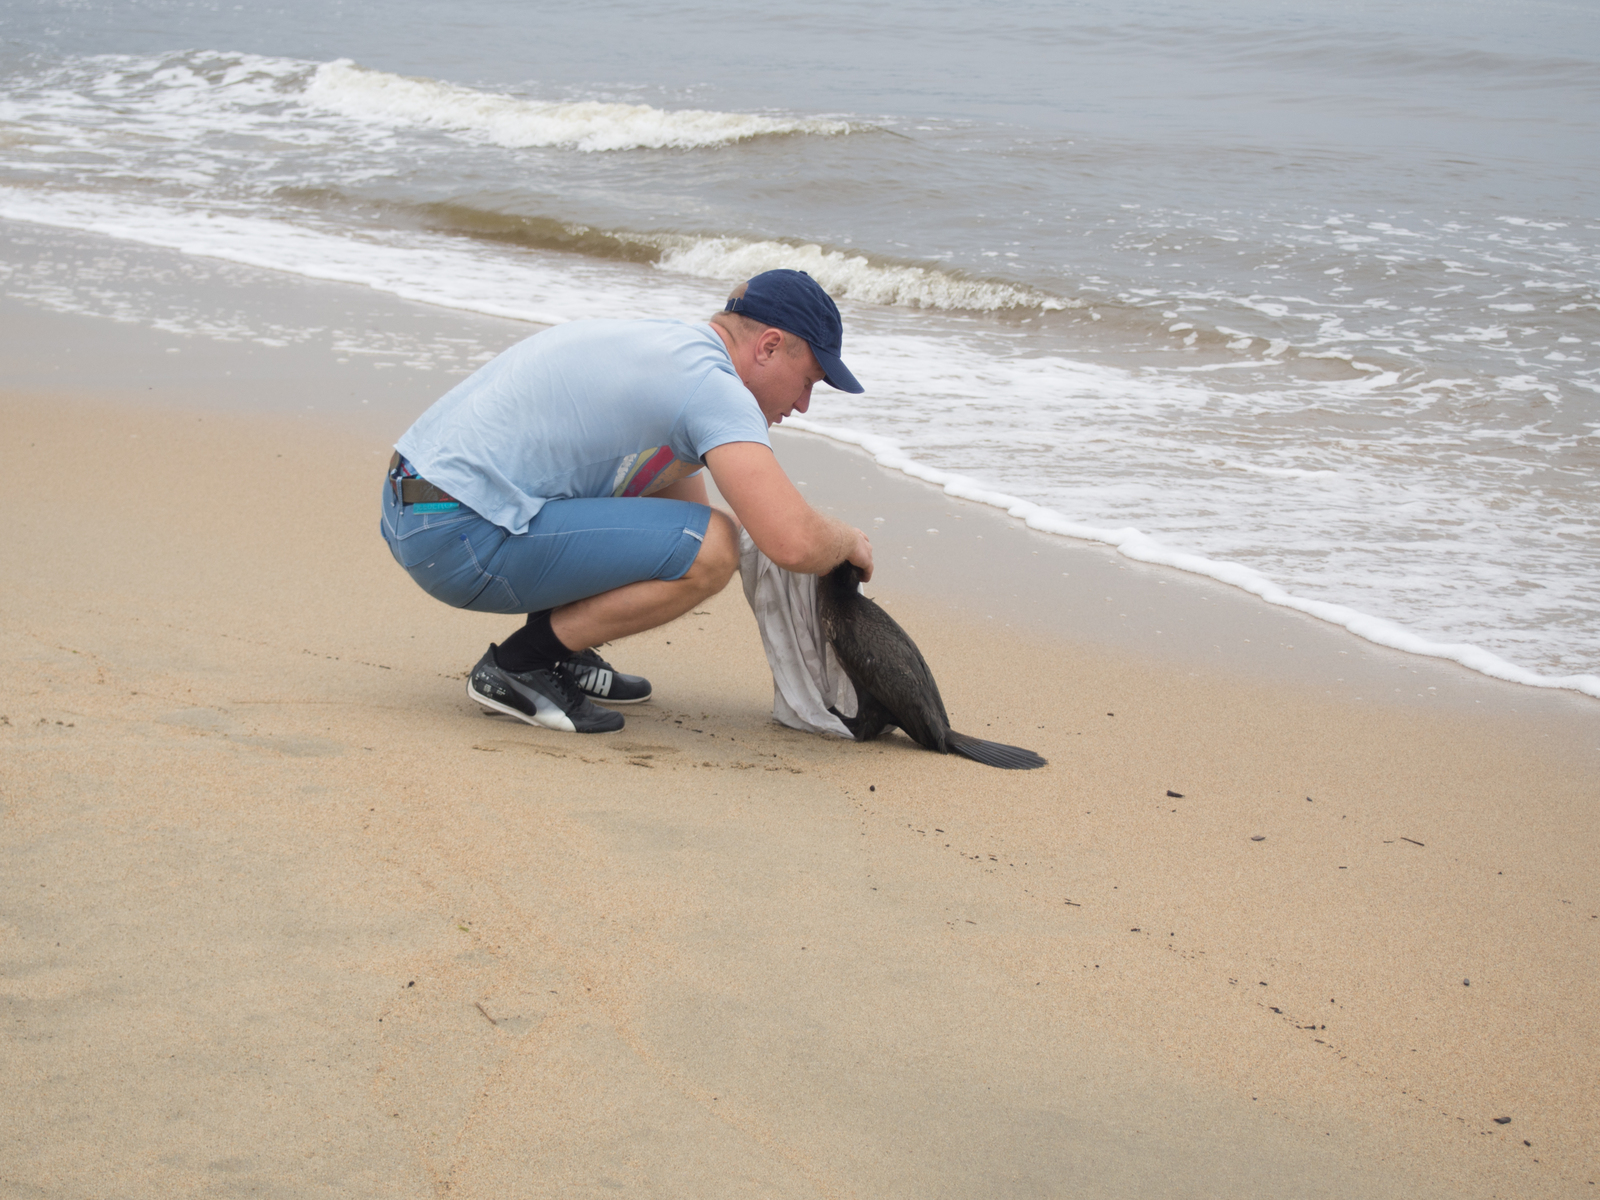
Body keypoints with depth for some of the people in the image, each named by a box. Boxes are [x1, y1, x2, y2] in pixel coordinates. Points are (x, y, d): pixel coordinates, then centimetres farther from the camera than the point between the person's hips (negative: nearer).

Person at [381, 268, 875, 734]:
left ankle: (557, 649, 19)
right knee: (710, 550, -17)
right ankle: (516, 667, -5)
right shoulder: (711, 383, -13)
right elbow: (794, 544, -22)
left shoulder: (663, 346, 19)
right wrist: (847, 540, 2)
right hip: (461, 540, -10)